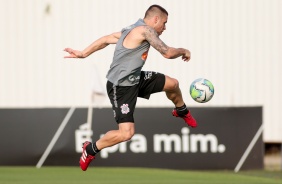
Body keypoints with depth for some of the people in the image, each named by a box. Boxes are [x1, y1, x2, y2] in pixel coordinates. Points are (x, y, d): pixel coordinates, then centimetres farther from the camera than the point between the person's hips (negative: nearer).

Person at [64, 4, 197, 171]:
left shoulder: (132, 31, 6)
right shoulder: (145, 30, -22)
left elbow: (105, 39, 9)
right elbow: (168, 53, -20)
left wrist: (83, 54, 14)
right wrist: (184, 51, 0)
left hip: (135, 79, 10)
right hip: (121, 87, -10)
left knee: (172, 83, 17)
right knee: (126, 133, -18)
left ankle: (182, 111, 48)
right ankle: (91, 150, 3)